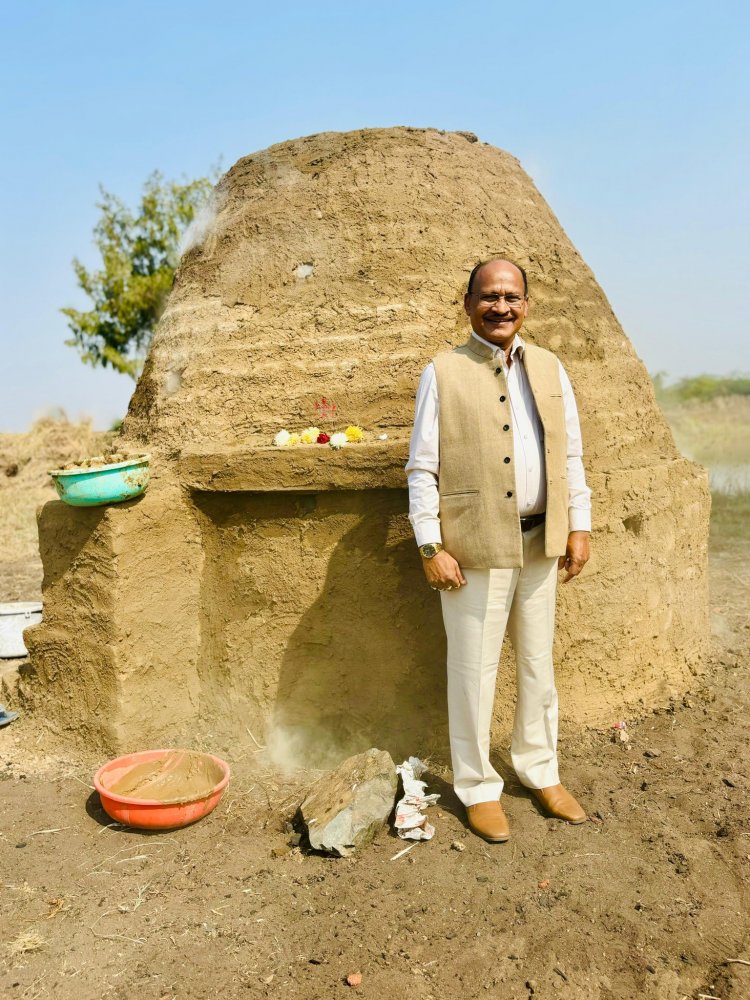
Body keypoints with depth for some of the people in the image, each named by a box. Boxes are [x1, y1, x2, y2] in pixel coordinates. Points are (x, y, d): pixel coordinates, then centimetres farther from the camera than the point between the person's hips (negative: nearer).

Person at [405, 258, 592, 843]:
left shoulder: (550, 369, 9)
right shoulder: (443, 373, -3)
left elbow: (571, 455, 12)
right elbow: (422, 469, -5)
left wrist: (579, 527, 5)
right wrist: (431, 547, -11)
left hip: (540, 543, 5)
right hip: (474, 547, -4)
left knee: (539, 663, 16)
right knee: (474, 669, 6)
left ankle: (541, 772, 35)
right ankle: (478, 788, 24)